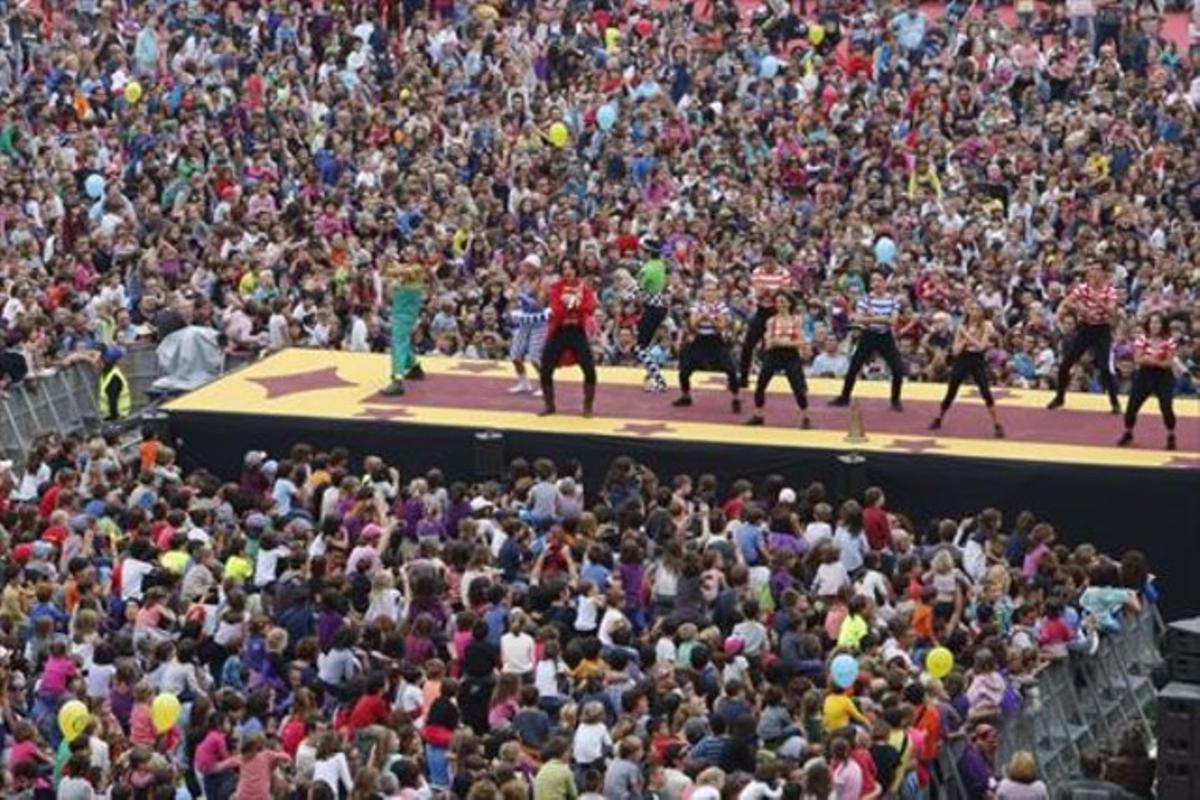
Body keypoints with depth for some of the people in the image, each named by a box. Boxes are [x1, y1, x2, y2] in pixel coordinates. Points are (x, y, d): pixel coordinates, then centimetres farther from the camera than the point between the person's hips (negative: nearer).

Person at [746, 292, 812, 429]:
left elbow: (801, 342, -6)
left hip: (791, 356, -2)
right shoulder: (771, 321, 2)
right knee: (760, 386, 1)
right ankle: (758, 416, 16)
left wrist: (786, 342, -20)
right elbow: (768, 343, -3)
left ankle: (805, 418, 4)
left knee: (798, 387, -9)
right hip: (774, 355, 2)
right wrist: (773, 342, -25)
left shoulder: (796, 320, 0)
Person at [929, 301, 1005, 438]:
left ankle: (996, 425, -10)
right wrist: (964, 340, -17)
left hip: (978, 361, -3)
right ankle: (938, 419, 30)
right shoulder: (962, 327, 2)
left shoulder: (985, 326, -5)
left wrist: (968, 335, -19)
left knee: (985, 391, -17)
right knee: (950, 393, 9)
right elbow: (956, 350, -1)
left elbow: (981, 346, -16)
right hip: (962, 361, 3)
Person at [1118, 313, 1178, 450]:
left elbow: (1169, 362, -10)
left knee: (1166, 407, -13)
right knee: (1132, 405, 0)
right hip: (1145, 374, 2)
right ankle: (1128, 434, 21)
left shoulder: (1168, 341, -8)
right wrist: (1146, 359, -28)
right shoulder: (1142, 339, -4)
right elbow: (1137, 359, -8)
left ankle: (1171, 437, 5)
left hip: (1163, 376, -2)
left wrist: (1156, 362, -27)